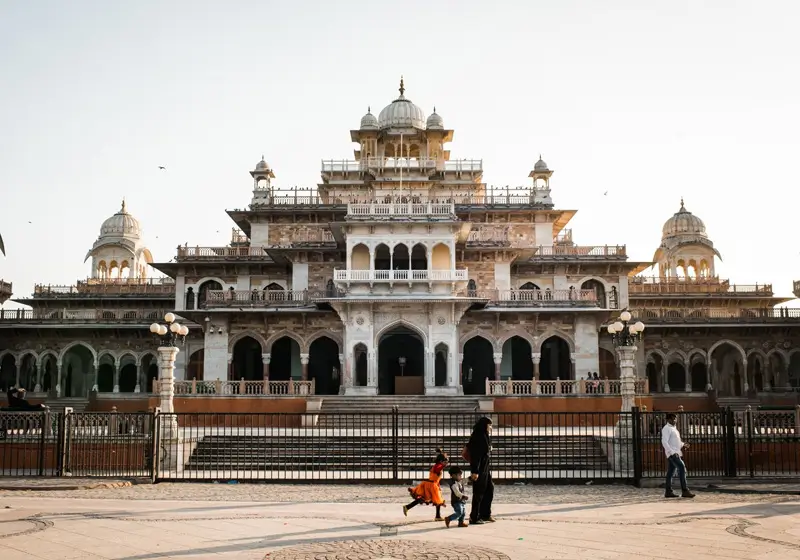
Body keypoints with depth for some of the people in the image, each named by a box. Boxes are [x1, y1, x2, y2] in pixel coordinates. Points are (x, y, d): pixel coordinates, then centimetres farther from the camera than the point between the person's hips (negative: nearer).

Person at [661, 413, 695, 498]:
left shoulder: (674, 428, 21)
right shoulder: (666, 429, -9)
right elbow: (664, 442, -18)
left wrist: (683, 445, 11)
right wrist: (672, 452, -24)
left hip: (676, 453, 9)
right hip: (672, 453, -9)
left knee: (671, 472, 9)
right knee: (682, 467, -19)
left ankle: (668, 492, 11)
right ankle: (684, 491, -22)